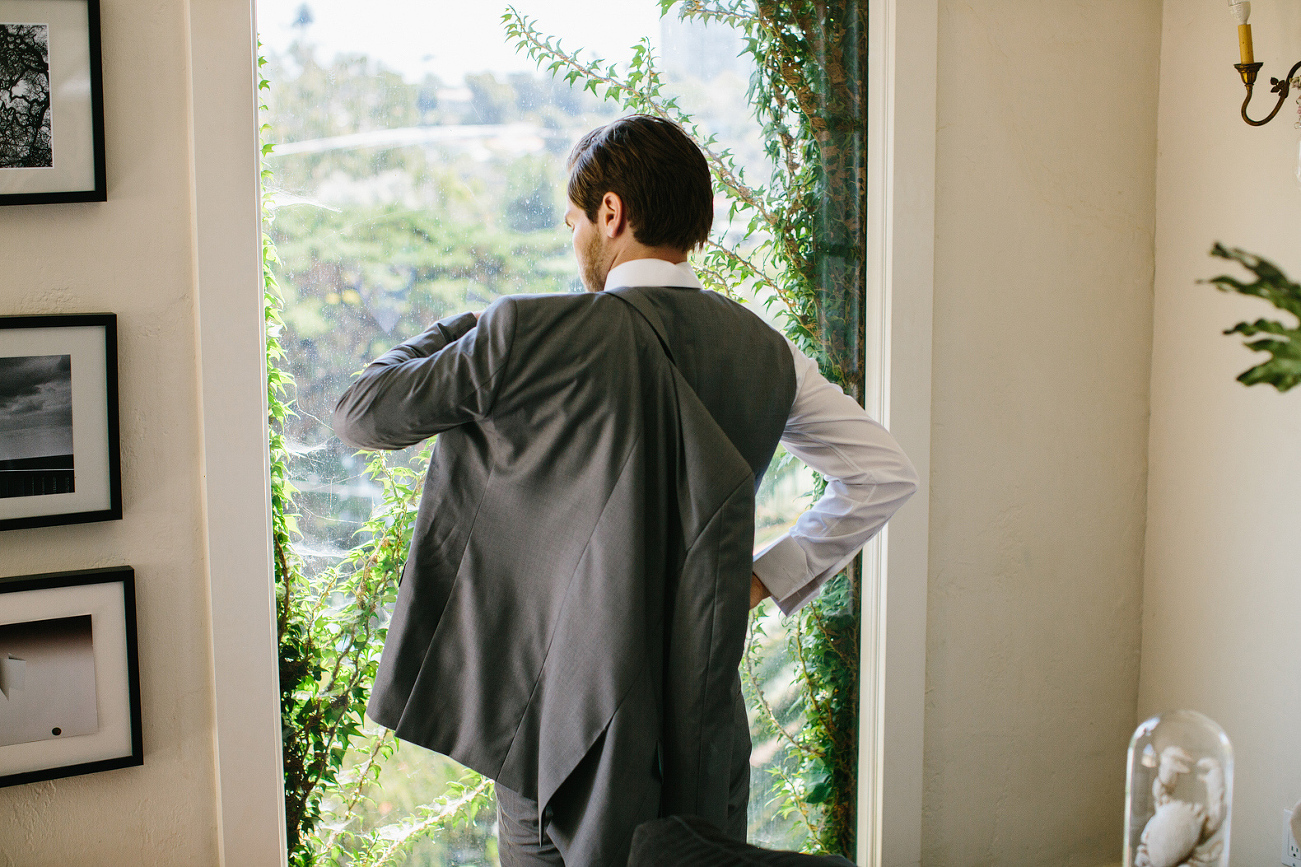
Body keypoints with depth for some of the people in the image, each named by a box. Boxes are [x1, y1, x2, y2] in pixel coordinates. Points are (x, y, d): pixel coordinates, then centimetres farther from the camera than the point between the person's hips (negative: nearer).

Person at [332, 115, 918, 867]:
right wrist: (768, 578, 8)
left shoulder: (529, 335, -13)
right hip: (706, 721, 4)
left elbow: (362, 414, -2)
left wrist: (453, 333, 14)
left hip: (565, 716, -3)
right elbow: (888, 474, 6)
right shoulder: (765, 352, 0)